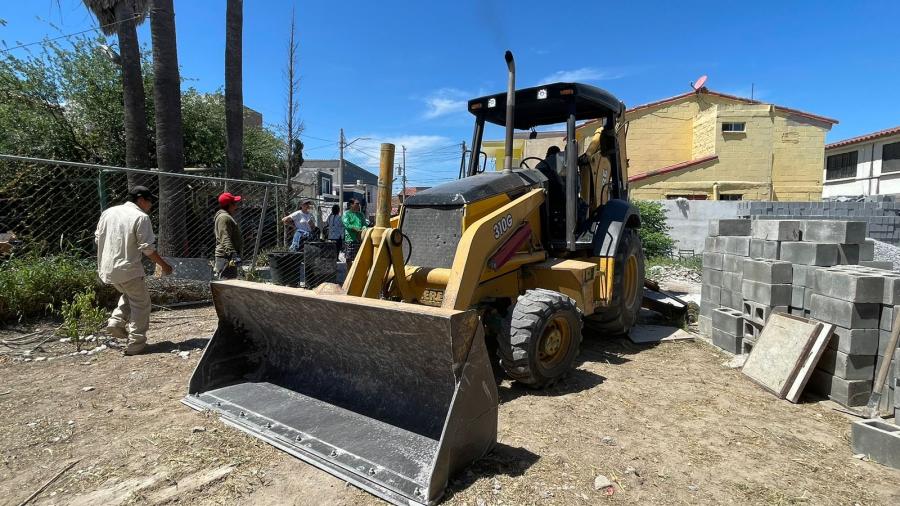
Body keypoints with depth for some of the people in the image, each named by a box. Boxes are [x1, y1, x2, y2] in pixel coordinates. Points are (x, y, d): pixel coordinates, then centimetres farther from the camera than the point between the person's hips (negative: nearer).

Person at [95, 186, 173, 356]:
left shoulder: (108, 212, 9)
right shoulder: (140, 217, -13)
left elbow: (97, 238, 15)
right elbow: (147, 248, -15)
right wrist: (163, 265, -5)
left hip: (107, 269, 8)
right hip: (128, 269, -8)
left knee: (128, 294, 31)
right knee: (141, 303, 5)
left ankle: (116, 322, 14)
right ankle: (136, 344, 6)